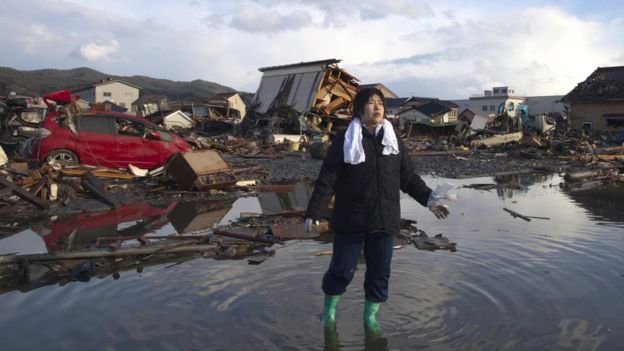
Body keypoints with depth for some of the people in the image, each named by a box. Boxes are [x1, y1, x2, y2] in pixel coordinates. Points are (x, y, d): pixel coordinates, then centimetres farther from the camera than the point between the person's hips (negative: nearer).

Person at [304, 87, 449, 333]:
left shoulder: (394, 141, 9)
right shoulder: (344, 140, -4)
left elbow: (409, 178, 12)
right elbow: (327, 179, -8)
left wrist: (429, 200, 2)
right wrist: (313, 212, -13)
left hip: (384, 221, 4)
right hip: (350, 220, -3)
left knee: (380, 271, 9)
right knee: (342, 269, 4)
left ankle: (370, 316, 30)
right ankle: (329, 310, 31)